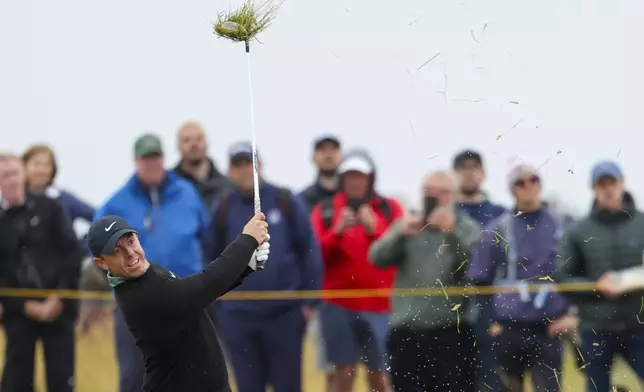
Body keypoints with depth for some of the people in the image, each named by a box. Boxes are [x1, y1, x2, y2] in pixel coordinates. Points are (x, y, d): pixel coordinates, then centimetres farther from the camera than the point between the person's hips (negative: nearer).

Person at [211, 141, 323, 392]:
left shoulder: (286, 203, -2)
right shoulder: (222, 211, 3)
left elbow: (309, 252, 1)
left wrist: (309, 301, -2)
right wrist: (217, 309, 4)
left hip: (285, 313, -1)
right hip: (238, 316, 1)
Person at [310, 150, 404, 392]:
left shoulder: (390, 209, 5)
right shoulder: (325, 211, 6)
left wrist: (374, 229, -18)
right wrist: (337, 231, -16)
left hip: (379, 305, 0)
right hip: (338, 305, 1)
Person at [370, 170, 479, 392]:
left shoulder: (467, 228, 5)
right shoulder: (406, 226, 11)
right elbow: (377, 257, -4)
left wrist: (453, 233, -28)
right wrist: (400, 234, -22)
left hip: (451, 331, -3)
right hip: (406, 330, 3)